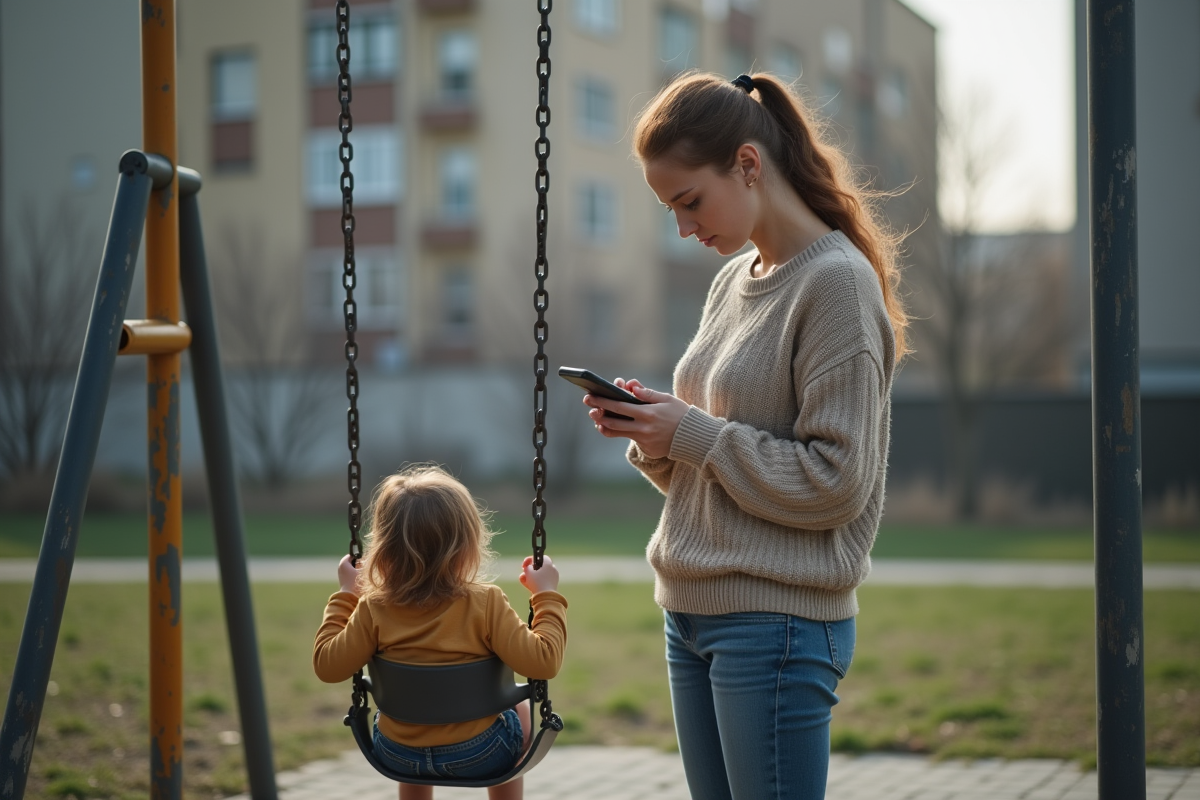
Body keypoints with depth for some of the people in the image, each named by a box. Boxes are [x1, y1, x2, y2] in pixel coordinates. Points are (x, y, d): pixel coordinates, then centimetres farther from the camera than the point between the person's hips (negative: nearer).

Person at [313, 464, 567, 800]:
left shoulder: (374, 609, -14)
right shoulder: (486, 603, -21)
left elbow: (327, 666, -6)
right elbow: (542, 663, -22)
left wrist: (345, 596, 3)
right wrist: (548, 596, -11)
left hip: (398, 756, 2)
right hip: (477, 754, -2)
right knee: (518, 708, 31)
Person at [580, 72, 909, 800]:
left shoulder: (837, 282, -12)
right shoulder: (735, 280, 13)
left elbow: (835, 481, -17)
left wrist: (693, 435, -13)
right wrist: (655, 432, -1)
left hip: (779, 624, -8)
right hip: (693, 607, 8)